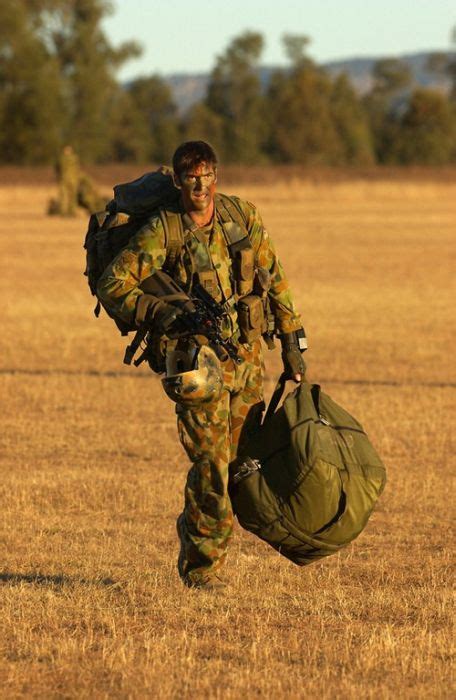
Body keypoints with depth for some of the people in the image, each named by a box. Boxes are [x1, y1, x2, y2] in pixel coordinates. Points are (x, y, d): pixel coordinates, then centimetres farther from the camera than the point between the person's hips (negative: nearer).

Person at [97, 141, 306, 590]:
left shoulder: (244, 217, 0)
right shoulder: (162, 232, -12)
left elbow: (275, 280, 10)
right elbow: (111, 285, -12)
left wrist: (292, 342, 10)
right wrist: (158, 311, -26)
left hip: (247, 355, 5)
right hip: (198, 361, -5)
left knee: (241, 460, 9)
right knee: (211, 464, -10)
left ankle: (192, 532, 33)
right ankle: (200, 567, 4)